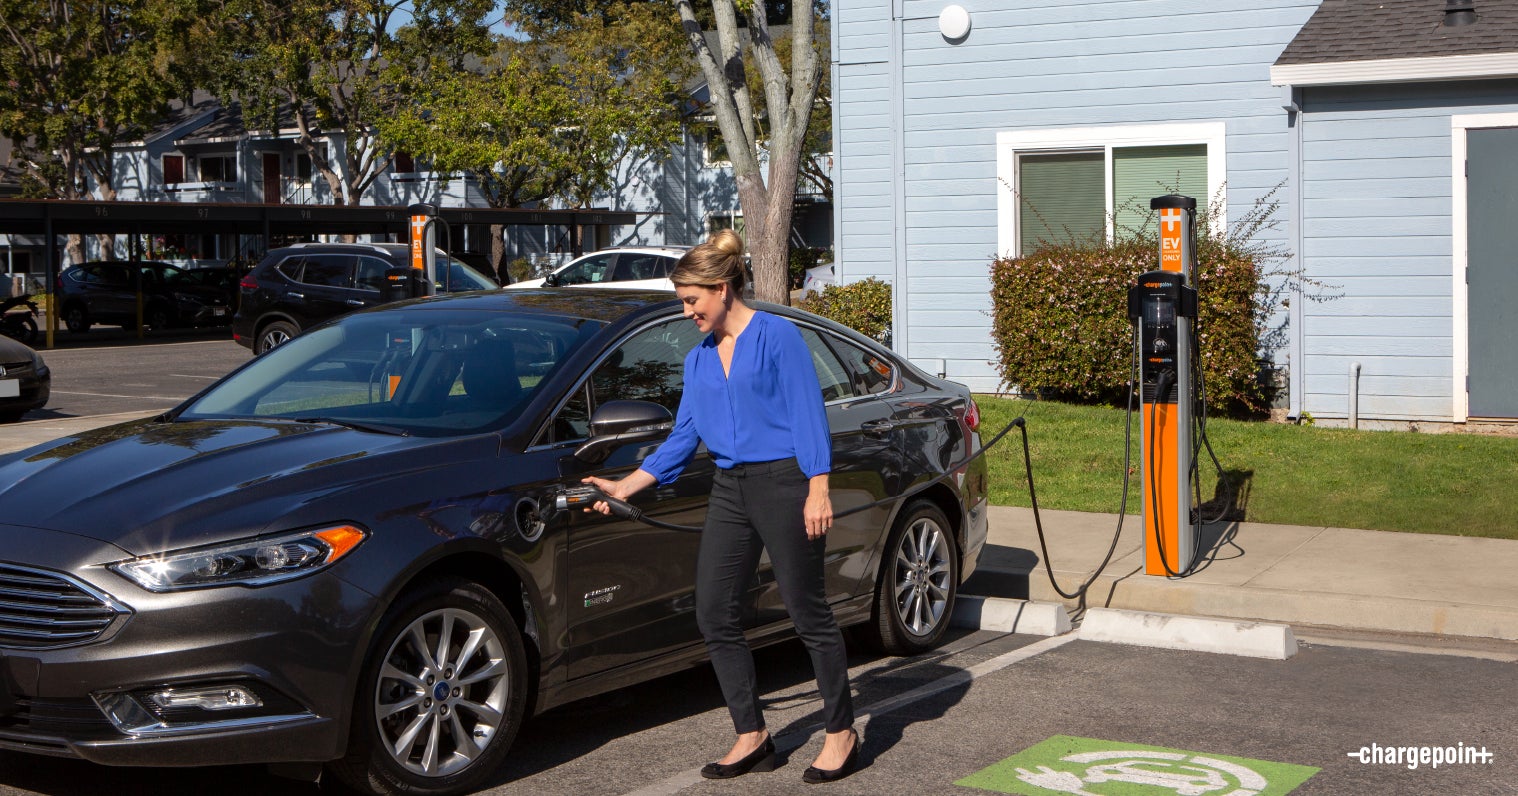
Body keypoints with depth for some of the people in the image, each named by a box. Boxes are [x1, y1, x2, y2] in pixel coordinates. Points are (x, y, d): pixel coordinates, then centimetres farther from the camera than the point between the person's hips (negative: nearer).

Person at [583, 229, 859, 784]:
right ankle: (752, 738, 15)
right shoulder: (699, 359, 15)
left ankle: (842, 735, 11)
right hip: (730, 491, 8)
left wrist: (817, 492, -17)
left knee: (808, 613, -1)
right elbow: (682, 438, 17)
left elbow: (808, 416, -10)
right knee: (715, 617, 4)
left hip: (783, 484, -7)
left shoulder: (777, 336, -5)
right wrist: (624, 487, 12)